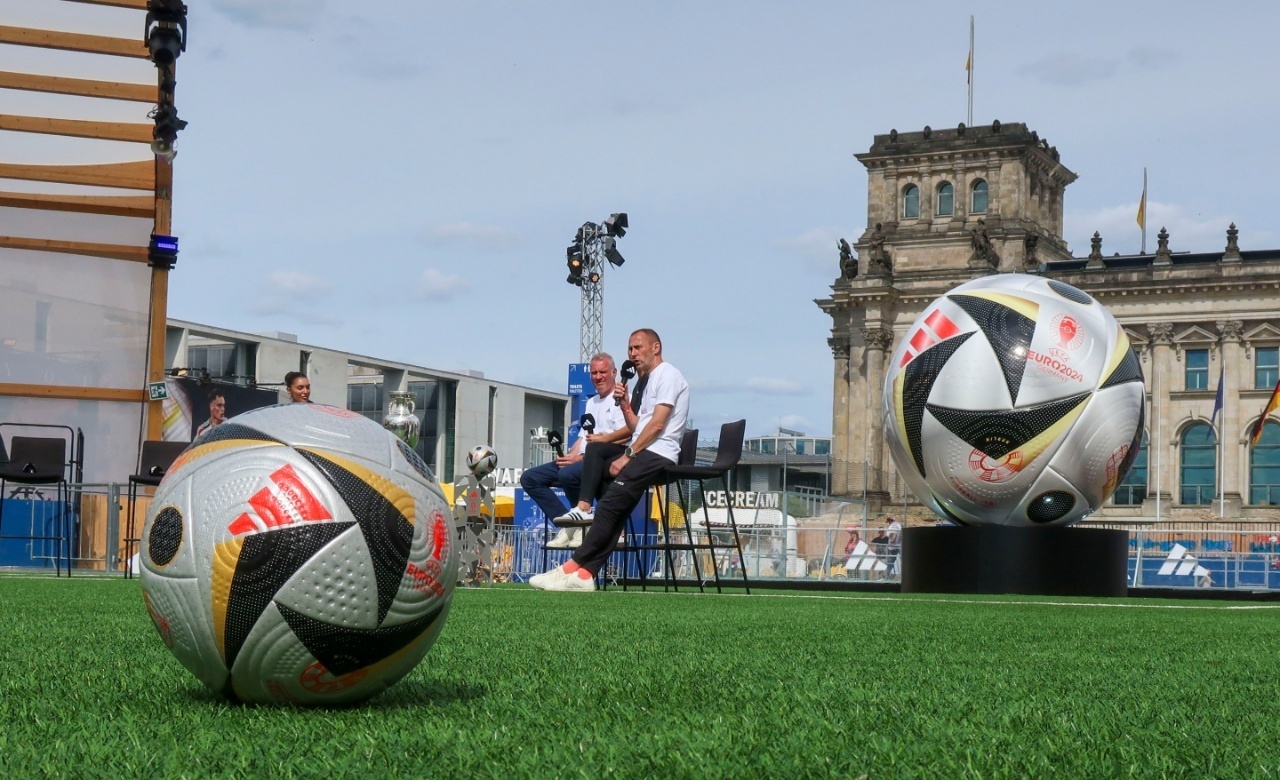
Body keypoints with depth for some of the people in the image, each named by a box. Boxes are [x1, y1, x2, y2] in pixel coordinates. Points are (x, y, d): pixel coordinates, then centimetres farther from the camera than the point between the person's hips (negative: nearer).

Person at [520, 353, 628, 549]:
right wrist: (570, 456, 2)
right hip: (582, 460, 9)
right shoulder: (592, 402, 26)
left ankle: (583, 525, -14)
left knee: (568, 474, -38)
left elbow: (624, 437, -15)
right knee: (529, 478, -4)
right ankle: (569, 526, -10)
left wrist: (579, 458, -18)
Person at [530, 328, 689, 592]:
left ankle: (575, 567, -24)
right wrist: (624, 403, 10)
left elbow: (657, 424, -13)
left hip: (656, 454, -9)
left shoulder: (667, 375, -2)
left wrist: (628, 456, -13)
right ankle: (585, 574, -19)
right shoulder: (650, 380, 28)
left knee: (610, 505, -20)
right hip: (644, 453, 9)